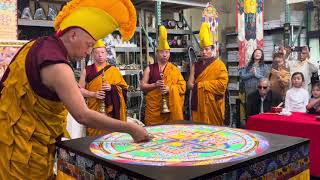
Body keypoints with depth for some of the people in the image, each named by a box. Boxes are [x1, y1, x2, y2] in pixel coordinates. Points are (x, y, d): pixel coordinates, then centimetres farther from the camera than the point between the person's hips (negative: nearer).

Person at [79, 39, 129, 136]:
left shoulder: (114, 70, 7)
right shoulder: (87, 70, 6)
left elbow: (124, 88, 7)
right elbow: (80, 89, 6)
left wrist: (112, 88, -11)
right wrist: (93, 94, -10)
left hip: (111, 110, 0)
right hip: (94, 109, 0)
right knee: (94, 135, -1)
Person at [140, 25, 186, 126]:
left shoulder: (174, 69, 7)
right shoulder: (149, 69, 6)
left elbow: (182, 86, 3)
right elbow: (142, 86, 4)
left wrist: (170, 88, -13)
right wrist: (155, 85, -12)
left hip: (170, 105, 0)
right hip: (153, 105, 0)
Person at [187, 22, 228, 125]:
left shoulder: (219, 64, -1)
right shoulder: (196, 65, 12)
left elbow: (222, 83, -14)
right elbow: (190, 84, 4)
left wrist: (200, 84, -10)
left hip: (212, 103, -4)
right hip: (198, 103, 4)